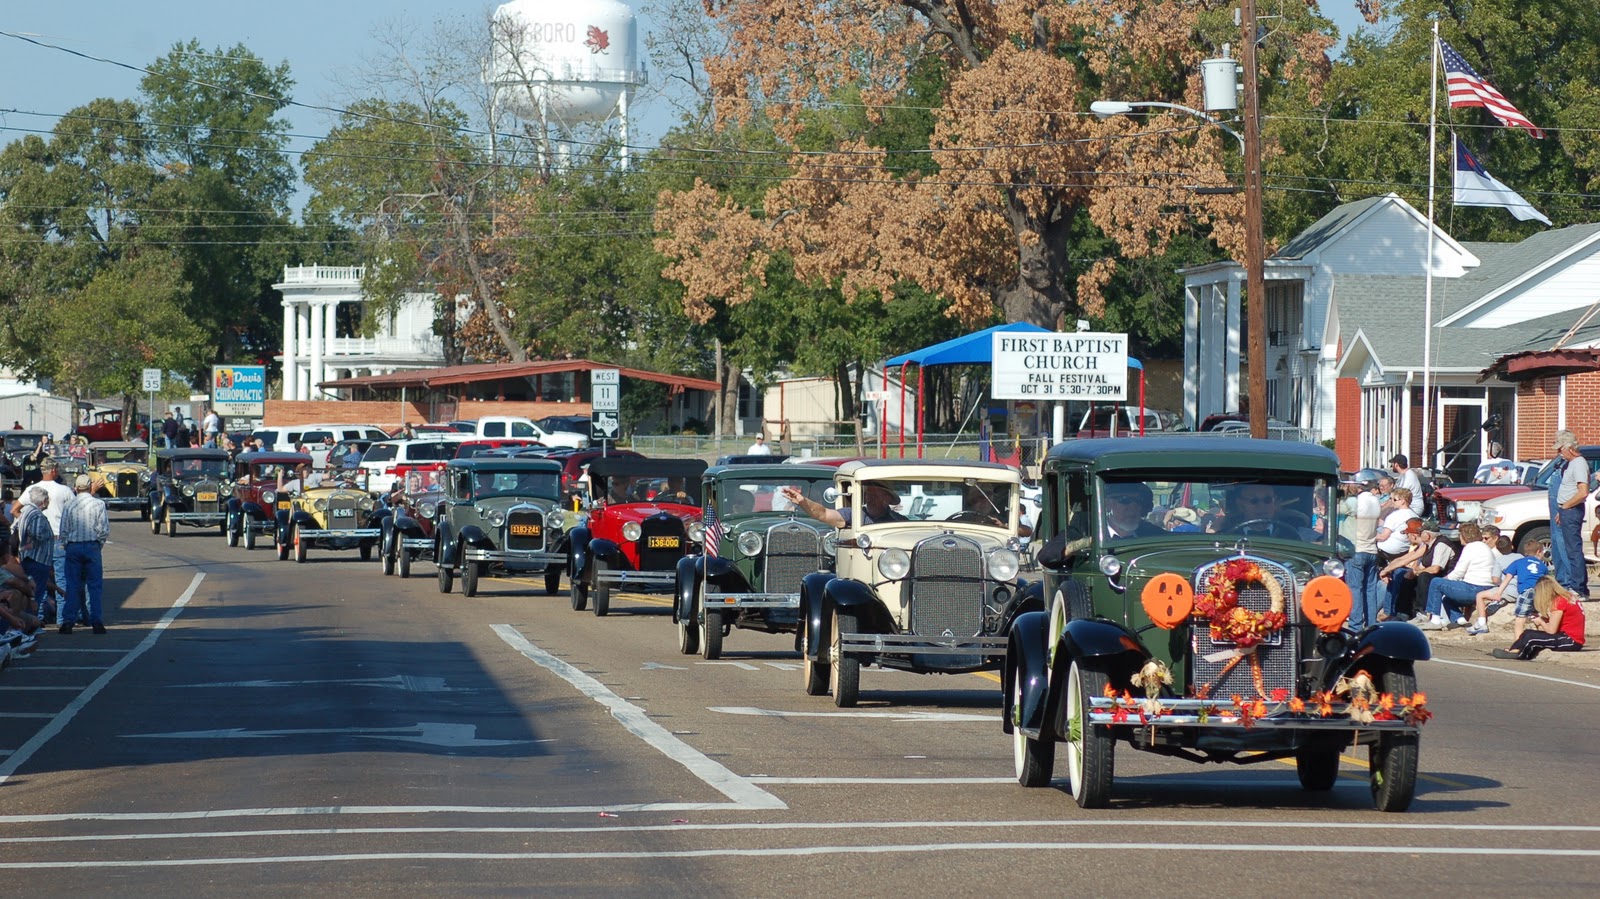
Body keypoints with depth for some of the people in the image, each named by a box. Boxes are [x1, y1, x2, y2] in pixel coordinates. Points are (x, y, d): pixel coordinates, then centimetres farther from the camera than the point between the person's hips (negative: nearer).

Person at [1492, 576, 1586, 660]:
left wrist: (1541, 622, 2)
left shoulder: (1559, 602, -16)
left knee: (1530, 636, -13)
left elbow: (1551, 631, -16)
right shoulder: (1566, 597, 11)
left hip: (1572, 641, -9)